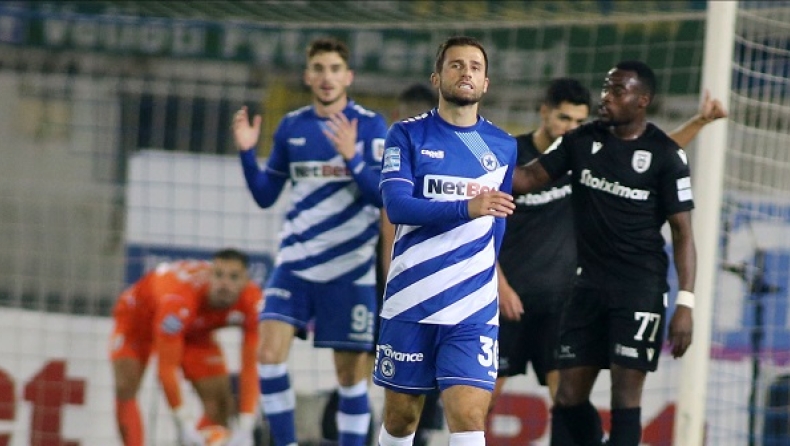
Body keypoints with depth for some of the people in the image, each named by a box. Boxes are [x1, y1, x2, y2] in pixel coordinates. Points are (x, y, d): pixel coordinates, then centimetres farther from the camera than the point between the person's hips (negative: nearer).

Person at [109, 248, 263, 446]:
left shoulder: (253, 303, -34)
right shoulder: (177, 299, -45)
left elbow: (251, 368, -31)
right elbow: (167, 367, -40)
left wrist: (245, 429, -39)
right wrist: (184, 424, -43)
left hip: (194, 331, 4)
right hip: (139, 317, -4)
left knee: (221, 403, -9)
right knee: (125, 388, -25)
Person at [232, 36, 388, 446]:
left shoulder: (370, 126, -5)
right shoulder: (292, 127, 6)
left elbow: (383, 196, -13)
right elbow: (265, 196, 11)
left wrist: (351, 156, -27)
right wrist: (247, 153, -5)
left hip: (350, 266, -3)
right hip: (296, 261, 3)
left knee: (351, 373, 2)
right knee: (269, 353, -14)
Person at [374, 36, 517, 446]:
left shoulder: (503, 147, 10)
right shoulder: (408, 135, 0)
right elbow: (396, 205, -15)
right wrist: (467, 208, -27)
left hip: (474, 311, 1)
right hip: (411, 302, -1)